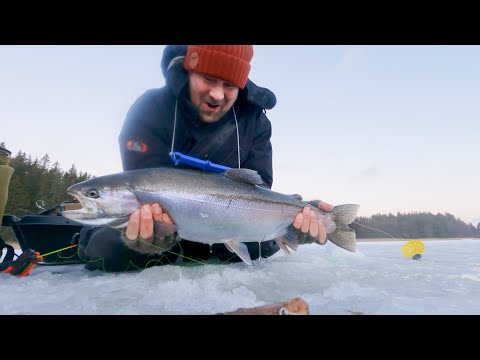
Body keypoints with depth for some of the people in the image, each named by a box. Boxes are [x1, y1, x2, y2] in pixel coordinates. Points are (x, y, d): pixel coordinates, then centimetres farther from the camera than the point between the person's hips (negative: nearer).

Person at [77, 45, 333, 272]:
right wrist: (154, 227, -53)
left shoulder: (253, 120, -14)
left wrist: (287, 221, -40)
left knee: (262, 243, -16)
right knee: (105, 249, -29)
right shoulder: (150, 110, -22)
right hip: (158, 215, -3)